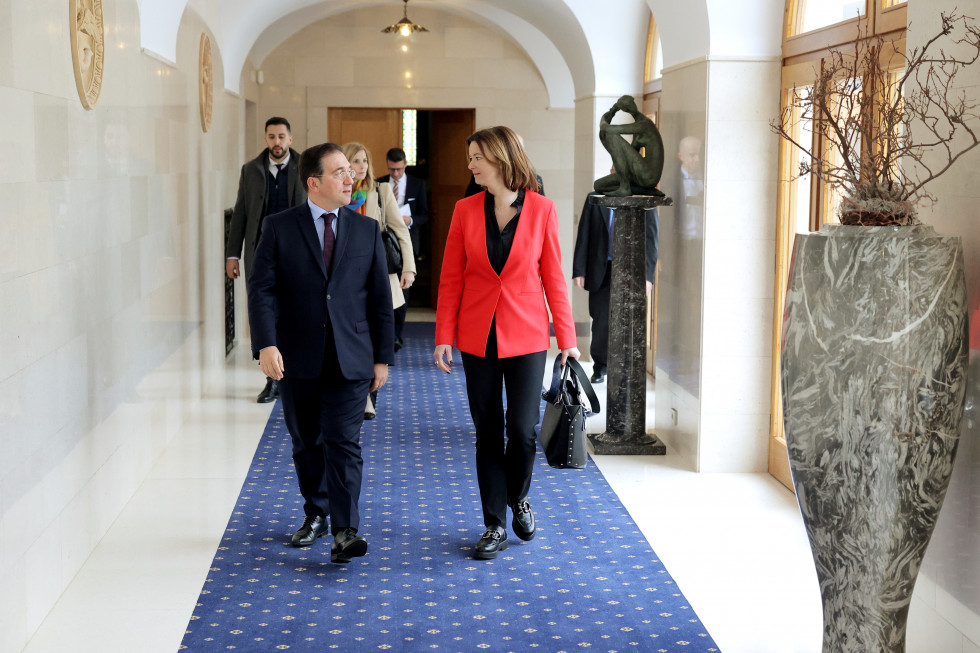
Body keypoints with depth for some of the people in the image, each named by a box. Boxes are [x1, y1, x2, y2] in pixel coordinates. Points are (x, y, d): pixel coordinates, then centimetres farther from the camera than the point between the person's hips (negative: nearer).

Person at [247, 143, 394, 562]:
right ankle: (315, 514, 30)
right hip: (297, 357, 1)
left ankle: (345, 531, -6)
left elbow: (380, 298, 7)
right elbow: (262, 290, -8)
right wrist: (266, 344, -22)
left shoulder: (367, 230, 5)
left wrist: (383, 356, 4)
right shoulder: (279, 228, 0)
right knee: (306, 442, 13)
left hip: (351, 357, 0)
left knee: (344, 442, -7)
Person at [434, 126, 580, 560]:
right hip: (479, 337, 2)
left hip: (526, 336, -2)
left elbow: (553, 276, 0)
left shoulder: (541, 209, -4)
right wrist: (444, 338, -4)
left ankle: (519, 498, 27)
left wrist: (567, 338, -1)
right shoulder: (465, 210, 1)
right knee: (487, 433, 5)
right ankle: (495, 527, 16)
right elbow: (451, 279, 3)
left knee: (522, 430, -4)